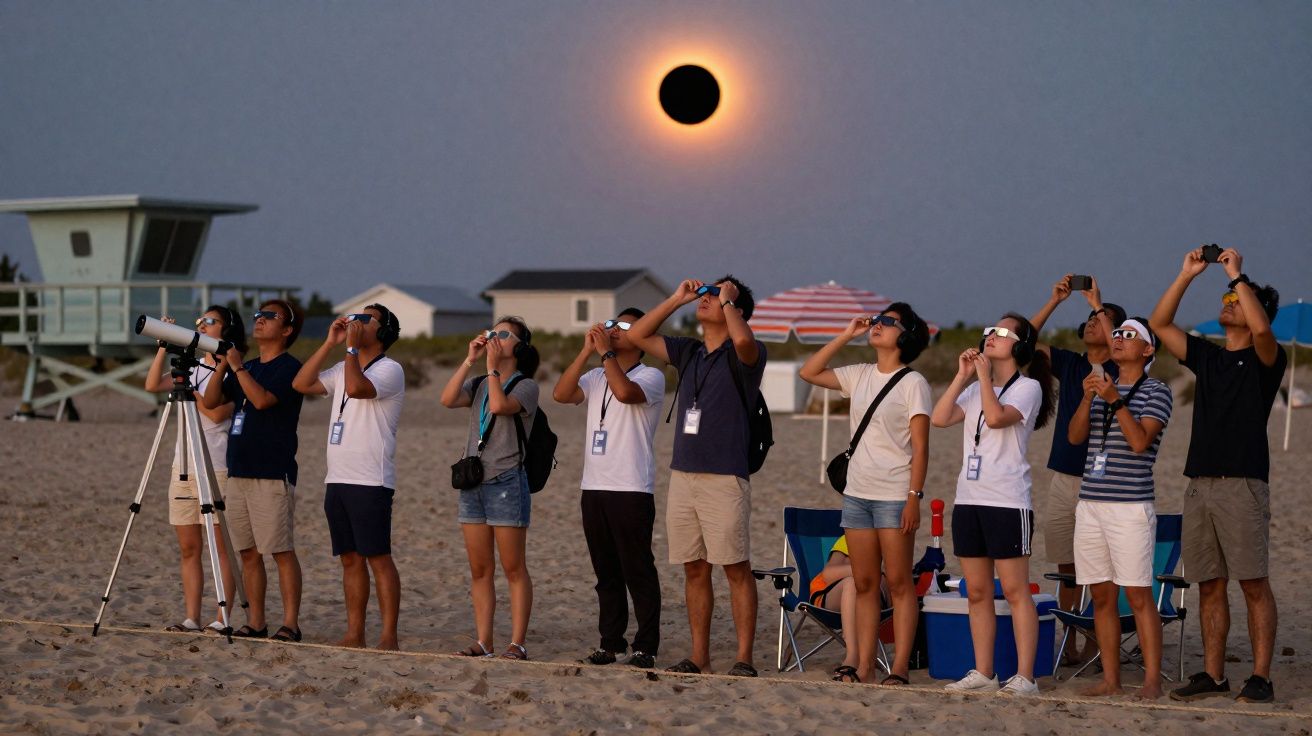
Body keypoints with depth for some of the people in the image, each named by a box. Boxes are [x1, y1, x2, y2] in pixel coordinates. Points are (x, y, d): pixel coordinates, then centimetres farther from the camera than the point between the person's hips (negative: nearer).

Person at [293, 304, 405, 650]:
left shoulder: (389, 370, -6)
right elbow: (301, 384, 11)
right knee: (350, 558, 8)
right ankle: (354, 634, 11)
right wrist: (330, 343, 9)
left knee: (378, 557, -8)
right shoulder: (344, 368, 20)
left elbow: (357, 387, -24)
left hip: (370, 481, -8)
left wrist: (352, 346, -12)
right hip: (337, 479, 8)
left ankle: (389, 637, -8)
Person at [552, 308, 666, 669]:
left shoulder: (651, 376, -2)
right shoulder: (596, 378, 17)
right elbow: (561, 394, 0)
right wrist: (587, 351, -2)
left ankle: (646, 646, -1)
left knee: (638, 571, -4)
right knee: (606, 572, 10)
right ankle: (611, 642, 16)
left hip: (632, 490, -6)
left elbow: (625, 391, -24)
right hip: (594, 488, 6)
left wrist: (605, 351, -13)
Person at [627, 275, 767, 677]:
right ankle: (699, 656, 16)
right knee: (694, 569, 10)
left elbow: (743, 340, -28)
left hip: (725, 478, -7)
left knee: (736, 569, -4)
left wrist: (727, 300, -11)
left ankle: (744, 659, -1)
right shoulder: (689, 352, 16)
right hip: (683, 475, 7)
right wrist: (677, 299, 12)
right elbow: (638, 335, 18)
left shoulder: (745, 355, -4)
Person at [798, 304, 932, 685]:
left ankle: (900, 668, -3)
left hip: (894, 496, -6)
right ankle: (863, 665, 9)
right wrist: (846, 336, 10)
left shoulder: (913, 383, -5)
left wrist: (914, 496, -16)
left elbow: (920, 447, -9)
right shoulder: (860, 376, 12)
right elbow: (809, 372, 15)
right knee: (864, 584, 7)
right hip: (857, 493, 6)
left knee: (899, 583, -3)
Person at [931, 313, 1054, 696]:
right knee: (977, 592, 9)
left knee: (1015, 591, -7)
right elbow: (939, 418, 4)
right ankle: (983, 672, 14)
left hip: (1007, 502, -7)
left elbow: (997, 417, -22)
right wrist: (963, 375, 2)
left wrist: (984, 374, -12)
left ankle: (1024, 676, -7)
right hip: (968, 499, 7)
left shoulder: (1028, 387, -3)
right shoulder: (975, 389, 17)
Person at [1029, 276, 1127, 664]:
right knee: (1067, 570, 7)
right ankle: (1066, 644, 12)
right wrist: (1054, 300, 0)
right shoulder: (1069, 364, 13)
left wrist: (1098, 304, -18)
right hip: (1063, 479, 5)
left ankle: (1095, 645, -1)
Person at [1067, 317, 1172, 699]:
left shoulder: (1156, 391, -1)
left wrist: (1117, 401, -19)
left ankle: (1152, 680, -5)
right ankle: (1110, 679, 10)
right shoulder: (1101, 386, 18)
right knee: (1102, 596, 6)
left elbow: (1140, 441, -13)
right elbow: (1075, 436, 7)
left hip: (1131, 507, -6)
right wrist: (1088, 398, -8)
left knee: (1138, 595, -8)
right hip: (1091, 505, 6)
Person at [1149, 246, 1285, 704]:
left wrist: (1237, 275, -12)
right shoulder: (1206, 357, 19)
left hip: (1243, 483, -6)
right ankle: (1212, 675, 10)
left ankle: (1260, 678, -5)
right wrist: (1186, 276, 8)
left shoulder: (1264, 358, 1)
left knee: (1253, 584, -6)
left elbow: (1261, 328, -21)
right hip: (1200, 484, 6)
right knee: (1210, 585, 7)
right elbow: (1159, 324, 14)